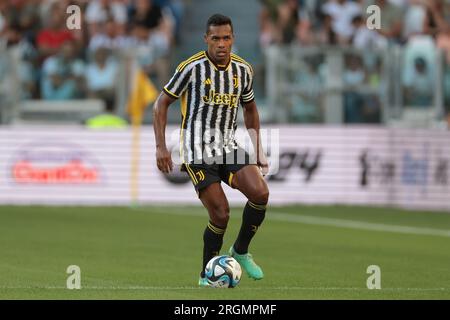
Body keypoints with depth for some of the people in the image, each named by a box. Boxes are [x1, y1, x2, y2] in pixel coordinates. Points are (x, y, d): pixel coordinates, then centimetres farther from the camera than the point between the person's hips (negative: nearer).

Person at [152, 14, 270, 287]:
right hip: (198, 151, -5)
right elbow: (162, 103, -2)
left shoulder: (243, 70, 6)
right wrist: (161, 147, -10)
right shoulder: (192, 67, -8)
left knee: (260, 193, -19)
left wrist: (259, 151, 18)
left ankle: (241, 251, 4)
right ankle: (207, 275, 7)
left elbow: (250, 109, 22)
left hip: (229, 147, 5)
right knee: (221, 213, -14)